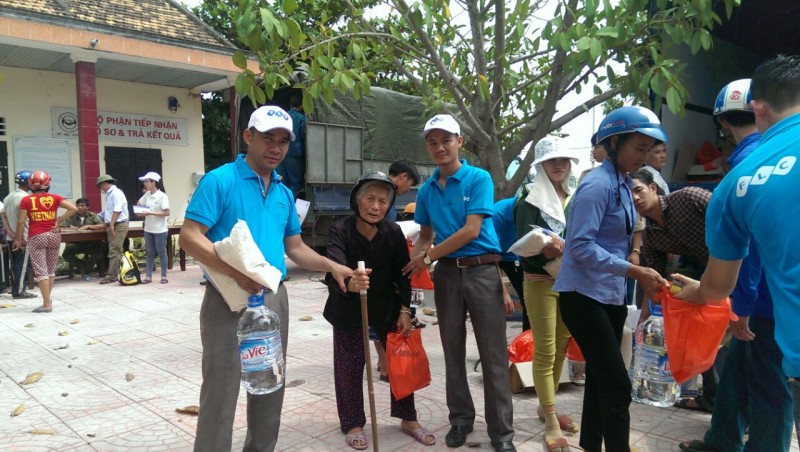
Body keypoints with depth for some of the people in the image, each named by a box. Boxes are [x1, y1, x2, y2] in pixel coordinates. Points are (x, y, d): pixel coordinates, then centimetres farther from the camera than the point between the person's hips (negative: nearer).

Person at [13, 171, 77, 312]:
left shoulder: (26, 200, -2)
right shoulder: (54, 198, 2)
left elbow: (21, 221, -2)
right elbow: (73, 209, -7)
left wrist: (19, 239, 9)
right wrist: (58, 221, 0)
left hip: (36, 237, -2)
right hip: (53, 235, 3)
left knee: (41, 271, 0)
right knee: (51, 269, 16)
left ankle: (47, 304, -3)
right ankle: (47, 299, 26)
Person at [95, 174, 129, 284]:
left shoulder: (116, 193, -11)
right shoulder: (110, 194, 20)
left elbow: (117, 210, -21)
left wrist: (111, 224, -22)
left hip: (119, 226, -10)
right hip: (112, 226, 10)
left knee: (114, 251, -11)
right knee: (115, 251, 9)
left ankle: (111, 275, -12)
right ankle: (115, 274, 11)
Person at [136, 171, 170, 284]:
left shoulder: (162, 196, -14)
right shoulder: (147, 195, 5)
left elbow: (166, 213, -18)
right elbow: (139, 204, 23)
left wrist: (150, 213, -22)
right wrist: (140, 212, 2)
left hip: (160, 230, -6)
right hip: (148, 229, 6)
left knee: (161, 253, 4)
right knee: (150, 253, 11)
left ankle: (164, 276, 12)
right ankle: (148, 276, 16)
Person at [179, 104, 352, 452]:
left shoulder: (284, 193, 12)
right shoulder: (220, 181, -9)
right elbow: (190, 237, -15)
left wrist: (332, 267, 1)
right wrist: (237, 272, -27)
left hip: (275, 299, 7)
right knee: (221, 391, 1)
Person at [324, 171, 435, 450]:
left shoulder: (394, 232, -15)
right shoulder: (340, 231, -24)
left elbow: (402, 274, -5)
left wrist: (405, 310, -8)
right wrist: (348, 282, -61)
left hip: (386, 306, 2)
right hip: (348, 308, -2)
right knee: (349, 367, 6)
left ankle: (408, 419, 25)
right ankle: (353, 424, 25)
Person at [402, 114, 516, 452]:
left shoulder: (479, 179, -6)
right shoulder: (426, 190, 9)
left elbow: (471, 230, -14)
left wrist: (429, 256, -10)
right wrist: (414, 260, -6)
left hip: (482, 270, -4)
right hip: (447, 273, 5)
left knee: (493, 354, 0)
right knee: (453, 351, 12)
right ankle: (461, 418, 29)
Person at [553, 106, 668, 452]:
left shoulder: (623, 183, 10)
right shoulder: (598, 184, -17)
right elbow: (581, 245, -24)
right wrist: (634, 272, -26)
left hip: (610, 296, 9)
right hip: (584, 296, -9)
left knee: (602, 380, 16)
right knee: (617, 385, -7)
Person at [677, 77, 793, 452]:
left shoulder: (749, 159, -18)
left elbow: (750, 237, -22)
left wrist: (742, 303, -17)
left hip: (767, 297, -9)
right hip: (770, 290, 9)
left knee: (768, 385, 5)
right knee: (737, 368, 19)